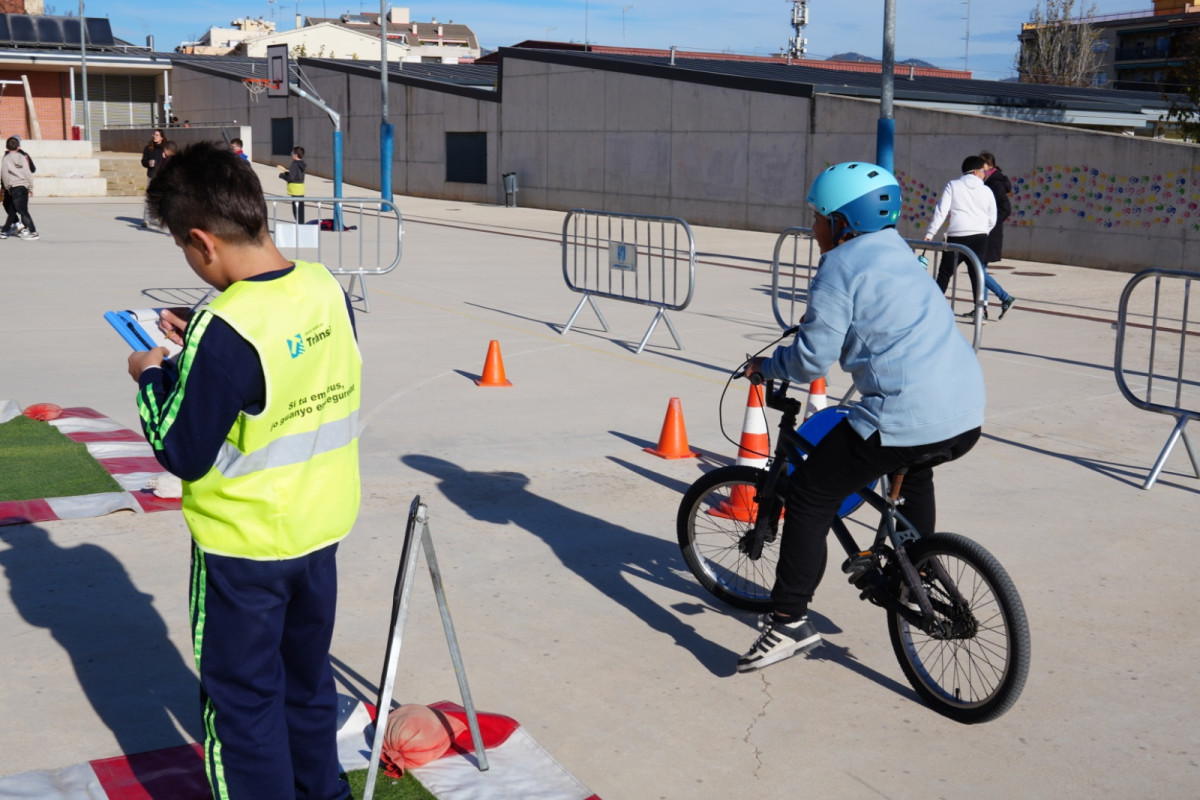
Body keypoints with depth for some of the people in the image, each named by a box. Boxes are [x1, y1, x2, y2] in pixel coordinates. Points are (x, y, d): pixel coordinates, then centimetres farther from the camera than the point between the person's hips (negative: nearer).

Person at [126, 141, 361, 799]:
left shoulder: (226, 332, -28)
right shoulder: (328, 289, -6)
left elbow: (183, 454, -19)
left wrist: (152, 377, -4)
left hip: (243, 547, -7)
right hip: (322, 528, 7)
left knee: (241, 699, 11)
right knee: (309, 678, 24)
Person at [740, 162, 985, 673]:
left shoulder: (839, 268, -5)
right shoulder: (897, 252, 21)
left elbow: (812, 361, -7)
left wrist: (765, 366, 11)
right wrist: (811, 327, 43)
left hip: (904, 418, -9)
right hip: (968, 414, 9)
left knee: (808, 497, 3)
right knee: (912, 470, 39)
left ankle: (789, 622, 4)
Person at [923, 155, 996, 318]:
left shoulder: (953, 185, 3)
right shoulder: (986, 190, 9)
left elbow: (941, 211, -5)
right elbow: (992, 220, 12)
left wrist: (930, 233, -4)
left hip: (957, 237, -2)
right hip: (979, 237, 2)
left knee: (945, 272, 8)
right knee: (976, 272, 8)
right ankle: (981, 308, 4)